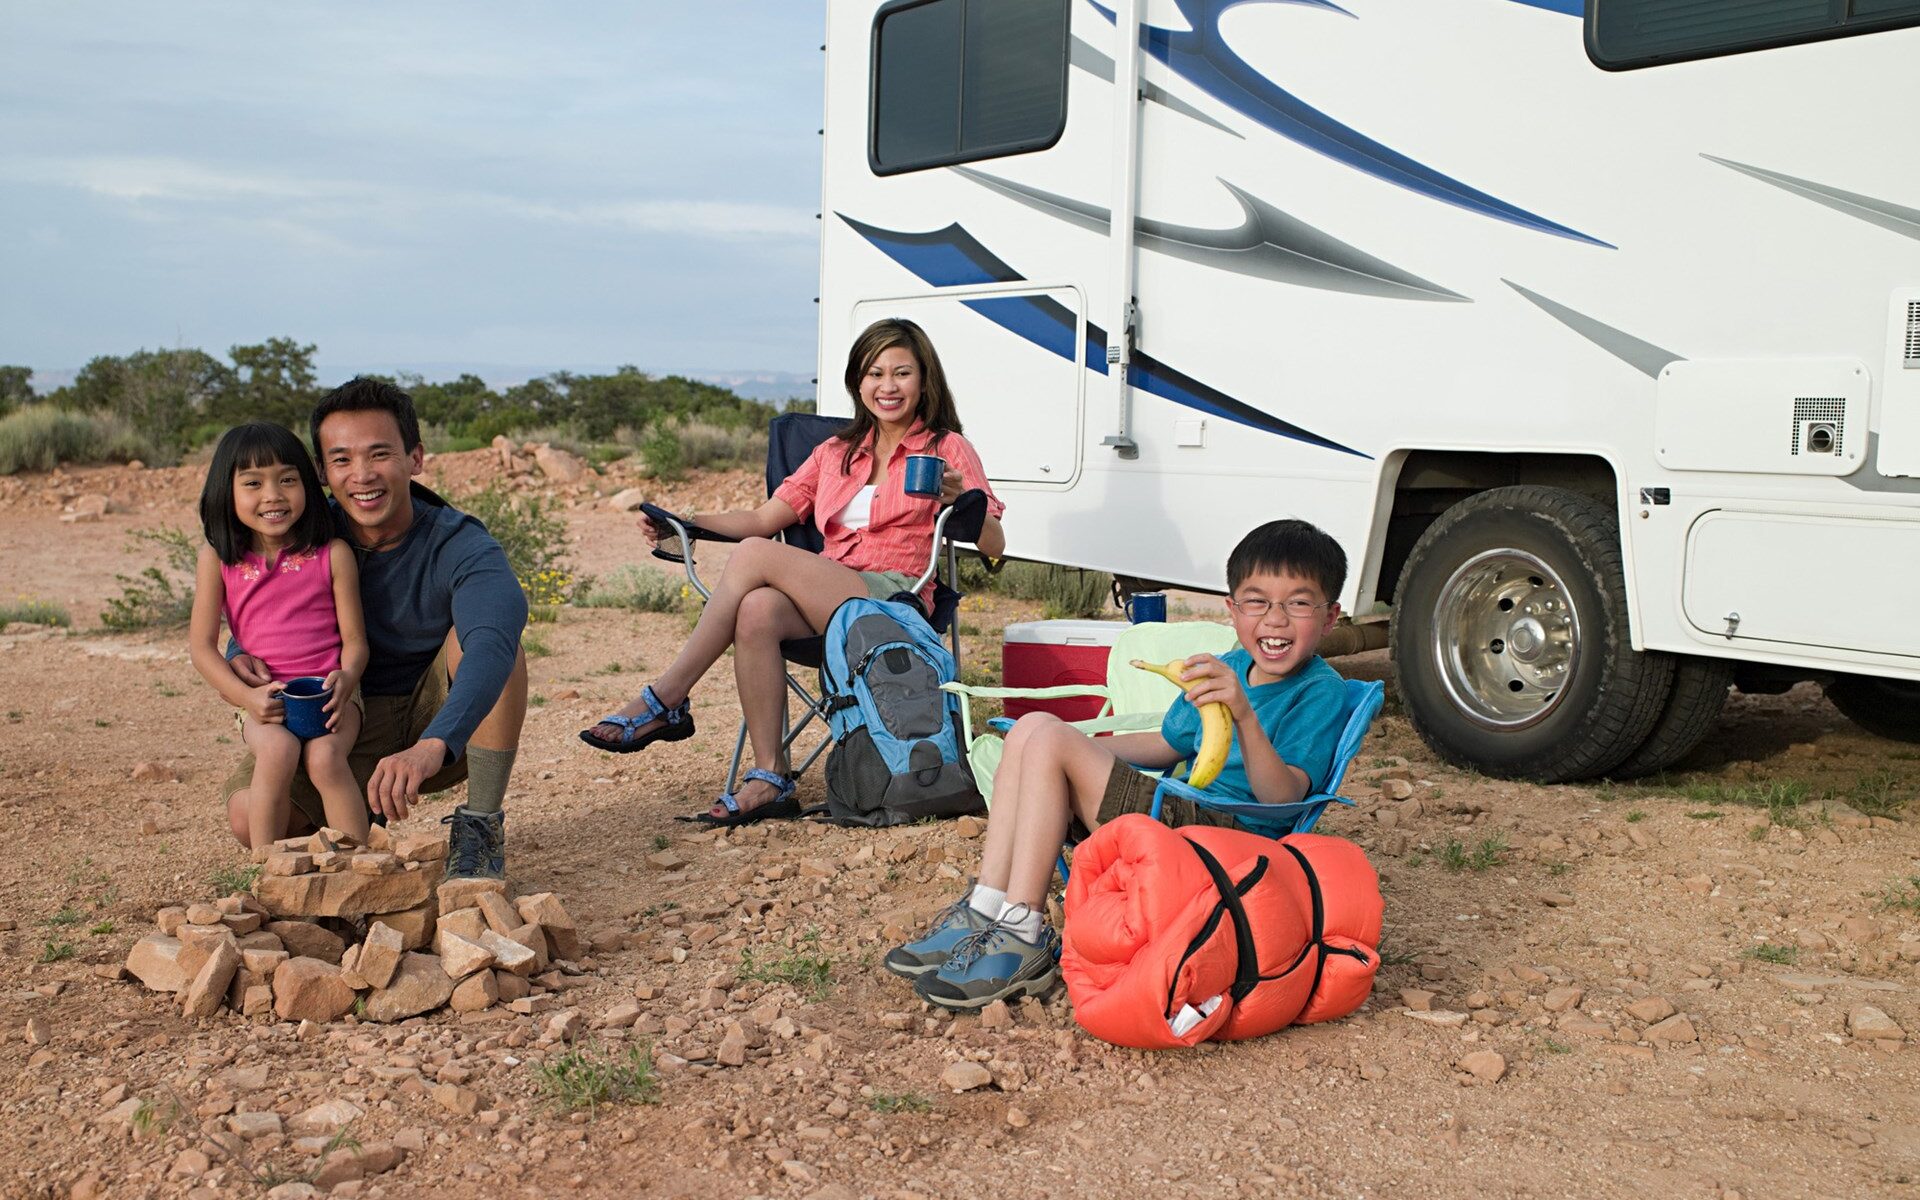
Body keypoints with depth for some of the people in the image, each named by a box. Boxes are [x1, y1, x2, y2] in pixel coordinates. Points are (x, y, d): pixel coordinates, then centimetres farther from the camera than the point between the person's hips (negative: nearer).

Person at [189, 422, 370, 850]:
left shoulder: (333, 555, 2)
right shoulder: (217, 559, 4)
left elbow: (354, 637, 2)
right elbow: (202, 644, 2)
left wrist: (345, 679, -19)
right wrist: (245, 696, -13)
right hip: (263, 703, 0)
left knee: (324, 756, -30)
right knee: (278, 750, -31)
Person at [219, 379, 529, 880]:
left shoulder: (460, 546, -21)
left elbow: (491, 644, -41)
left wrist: (433, 745, -59)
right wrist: (243, 659, -21)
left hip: (444, 722, -2)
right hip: (350, 730, 2)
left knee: (482, 633, -32)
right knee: (249, 805, -25)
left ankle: (481, 828, -18)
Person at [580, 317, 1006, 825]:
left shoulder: (946, 449, 9)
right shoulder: (835, 453, 25)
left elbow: (994, 545, 0)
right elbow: (764, 519, 18)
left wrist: (960, 501, -20)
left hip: (896, 598, -5)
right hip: (827, 602, 5)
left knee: (755, 555, -25)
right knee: (757, 610, -32)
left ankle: (665, 701, -20)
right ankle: (770, 780, -31)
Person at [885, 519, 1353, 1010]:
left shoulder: (1322, 693, -9)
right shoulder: (1229, 668, 16)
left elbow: (1283, 798, -22)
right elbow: (1169, 744, 29)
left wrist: (1245, 716, -37)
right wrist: (1081, 750, 19)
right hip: (1184, 812, 9)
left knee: (1047, 739, -18)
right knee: (1031, 727, 2)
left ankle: (1021, 938, -19)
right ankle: (985, 910, -6)